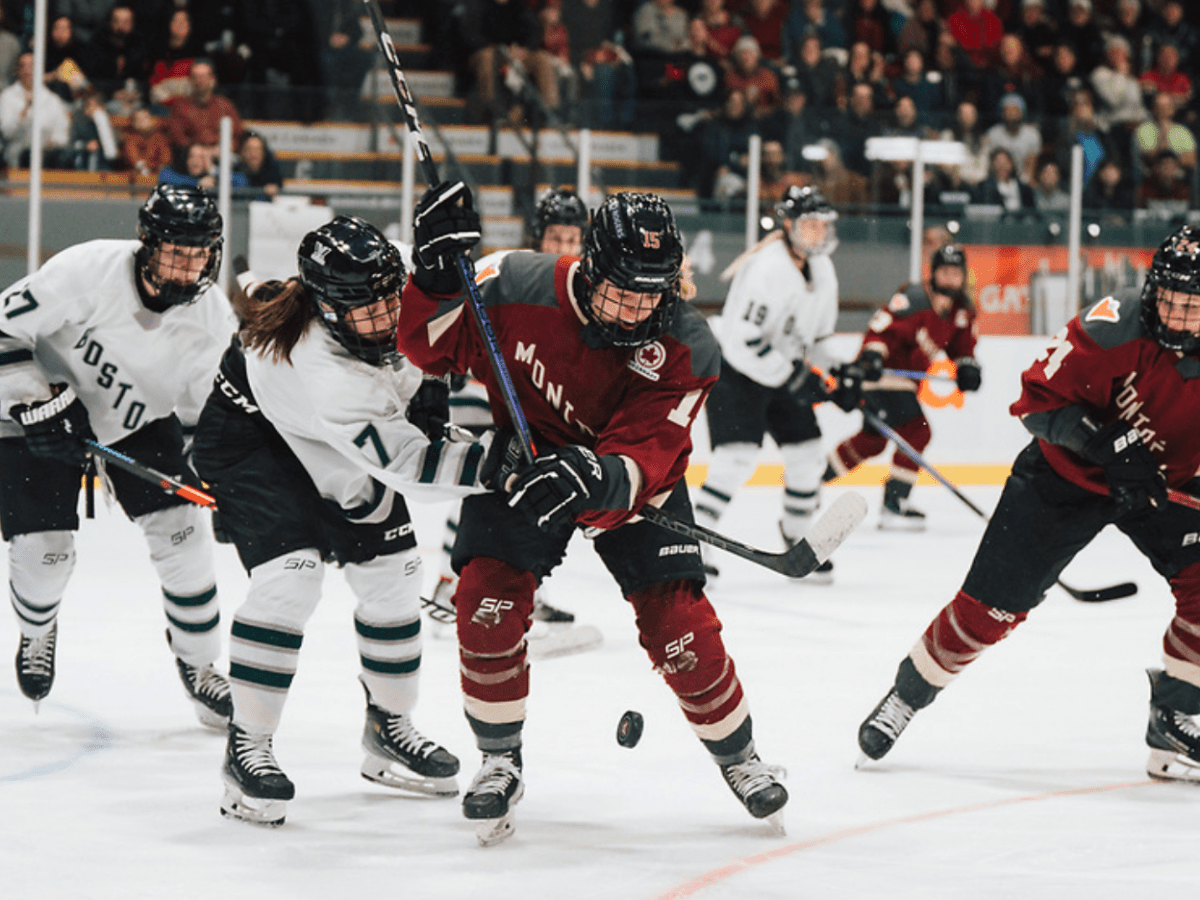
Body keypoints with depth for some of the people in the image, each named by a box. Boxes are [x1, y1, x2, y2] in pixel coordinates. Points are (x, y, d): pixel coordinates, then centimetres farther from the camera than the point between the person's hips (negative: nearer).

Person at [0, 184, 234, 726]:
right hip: (43, 412, -3)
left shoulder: (212, 317, -15)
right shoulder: (88, 271, -30)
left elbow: (201, 409, 0)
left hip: (138, 422, 4)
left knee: (181, 532, -10)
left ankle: (198, 664, 10)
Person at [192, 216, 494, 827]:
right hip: (251, 441, -8)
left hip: (341, 448, 8)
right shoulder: (317, 370, -43)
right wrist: (490, 464, -51)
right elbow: (400, 462, -43)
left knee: (392, 573, 5)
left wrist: (423, 387, -6)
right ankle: (247, 747, -16)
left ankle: (388, 728, 24)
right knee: (292, 573, -26)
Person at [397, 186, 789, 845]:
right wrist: (437, 272, -29)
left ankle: (737, 756, 17)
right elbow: (431, 346, -10)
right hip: (521, 459, 1)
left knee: (676, 620, -9)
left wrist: (593, 479, -55)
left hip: (632, 479, -1)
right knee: (488, 599, -18)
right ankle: (499, 763, 3)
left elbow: (644, 459, -34)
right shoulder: (520, 290, -25)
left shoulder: (686, 350, -27)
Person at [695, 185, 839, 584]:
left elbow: (816, 335, 17)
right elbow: (743, 340, -30)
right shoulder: (766, 268, -25)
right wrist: (794, 378, -29)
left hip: (783, 372, 9)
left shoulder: (823, 271, 4)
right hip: (735, 370, -9)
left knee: (807, 454, 7)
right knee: (738, 454, -21)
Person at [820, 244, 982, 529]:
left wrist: (967, 365, -8)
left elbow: (961, 345, 12)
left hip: (905, 379, 10)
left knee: (873, 439, 19)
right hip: (882, 370, -10)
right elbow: (883, 328, -26)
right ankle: (893, 505, -17)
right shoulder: (915, 299, -21)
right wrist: (871, 357, -39)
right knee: (916, 431, -19)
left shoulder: (962, 311, 5)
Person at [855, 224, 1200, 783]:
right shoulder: (1114, 328, -28)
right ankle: (908, 694, 21)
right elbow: (1039, 397, -22)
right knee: (992, 605, -2)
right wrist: (1104, 444, -35)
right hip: (1067, 474, -3)